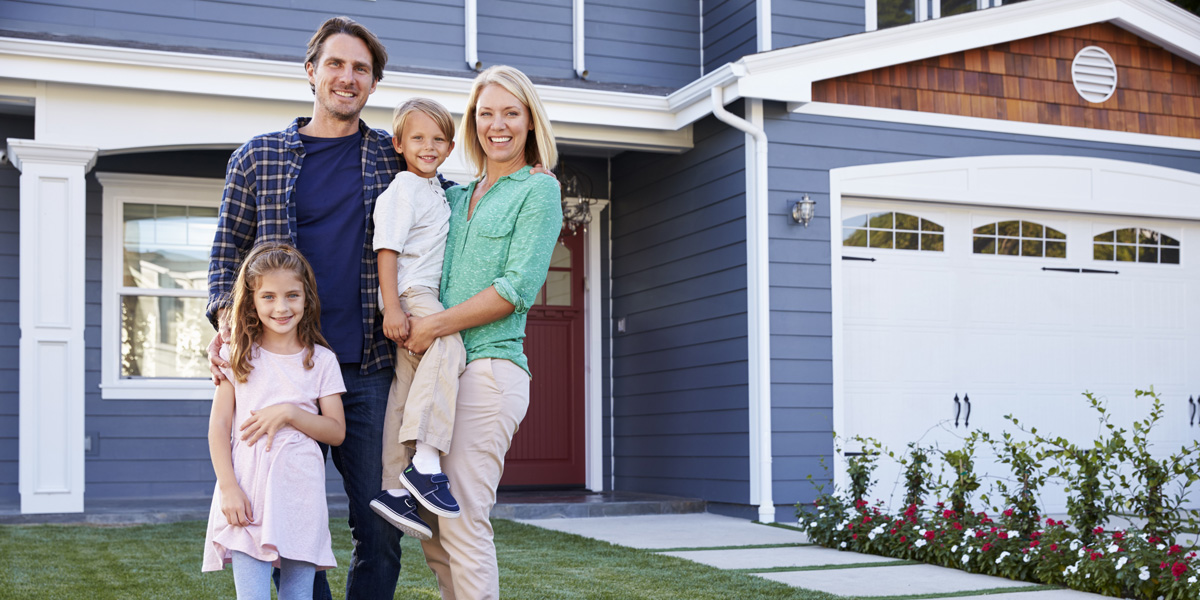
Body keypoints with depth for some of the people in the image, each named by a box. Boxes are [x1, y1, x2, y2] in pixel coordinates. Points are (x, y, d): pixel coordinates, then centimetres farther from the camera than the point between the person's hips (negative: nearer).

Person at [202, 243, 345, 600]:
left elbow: (336, 431, 3)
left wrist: (288, 413, -12)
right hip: (247, 495, 0)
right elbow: (219, 426, 3)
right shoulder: (237, 357, 6)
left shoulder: (321, 360, 5)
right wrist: (228, 488, -8)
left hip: (300, 498, 1)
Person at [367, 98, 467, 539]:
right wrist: (392, 307, -21)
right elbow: (387, 248, -14)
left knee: (407, 390, 7)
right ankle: (425, 462, -37)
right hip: (410, 296, -10)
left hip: (426, 299, 10)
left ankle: (395, 489, 9)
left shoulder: (436, 189, 22)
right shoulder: (403, 189, -5)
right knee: (448, 349, -33)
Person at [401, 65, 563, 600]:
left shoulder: (539, 190, 2)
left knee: (462, 521, -11)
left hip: (488, 367, -7)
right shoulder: (454, 196, 21)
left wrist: (436, 325, -13)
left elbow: (518, 287, -9)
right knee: (433, 528, 7)